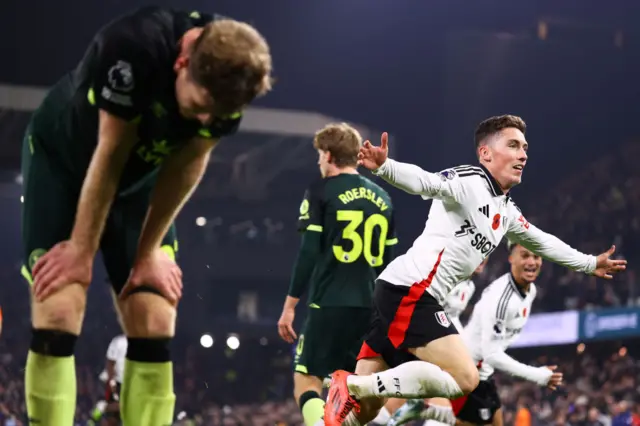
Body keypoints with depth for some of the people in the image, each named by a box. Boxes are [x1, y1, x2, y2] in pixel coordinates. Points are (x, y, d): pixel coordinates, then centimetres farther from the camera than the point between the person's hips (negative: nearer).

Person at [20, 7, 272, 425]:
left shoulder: (230, 77, -23)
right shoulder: (134, 46, -38)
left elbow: (186, 166, -11)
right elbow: (110, 154, -28)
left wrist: (149, 251, -6)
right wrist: (82, 250, -17)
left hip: (139, 179, 4)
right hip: (62, 162, -4)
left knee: (155, 329, -5)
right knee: (57, 319, -17)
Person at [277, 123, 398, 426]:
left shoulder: (320, 192, -2)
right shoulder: (381, 197, 15)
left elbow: (309, 253, -8)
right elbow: (388, 260, 16)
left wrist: (290, 305, -5)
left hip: (329, 305, -5)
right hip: (371, 307, 5)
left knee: (306, 382, -2)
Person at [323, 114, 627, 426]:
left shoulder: (506, 212, 23)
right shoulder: (470, 181, -6)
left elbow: (542, 242, 41)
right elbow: (427, 182, -25)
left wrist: (589, 263, 50)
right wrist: (385, 167, -45)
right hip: (409, 290, -9)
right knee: (465, 379, -15)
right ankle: (350, 385, -19)